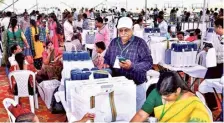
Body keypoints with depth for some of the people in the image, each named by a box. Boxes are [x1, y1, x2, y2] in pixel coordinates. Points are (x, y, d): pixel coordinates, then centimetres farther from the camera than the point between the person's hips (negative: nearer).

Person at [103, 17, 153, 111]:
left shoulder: (140, 43, -9)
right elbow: (107, 58, 16)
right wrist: (106, 64, -6)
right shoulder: (114, 42, 6)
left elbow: (148, 62, -15)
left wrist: (132, 66, -28)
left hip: (136, 85, -4)